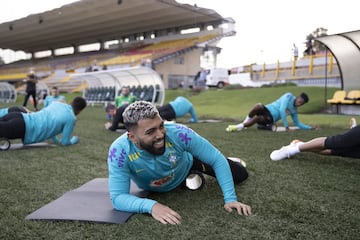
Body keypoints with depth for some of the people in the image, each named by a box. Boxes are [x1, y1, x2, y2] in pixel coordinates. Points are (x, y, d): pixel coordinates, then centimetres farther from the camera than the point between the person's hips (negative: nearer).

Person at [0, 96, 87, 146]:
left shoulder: (56, 103, 23)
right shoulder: (71, 118, 2)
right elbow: (65, 142, 6)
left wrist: (56, 140, 45)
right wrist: (73, 140, 29)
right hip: (23, 127, -7)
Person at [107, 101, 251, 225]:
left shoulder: (178, 133, -41)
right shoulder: (120, 151, -40)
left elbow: (217, 159, -30)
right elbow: (118, 197, -40)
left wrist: (230, 198, -36)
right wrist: (151, 205, -58)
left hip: (187, 164, 0)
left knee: (240, 175, 11)